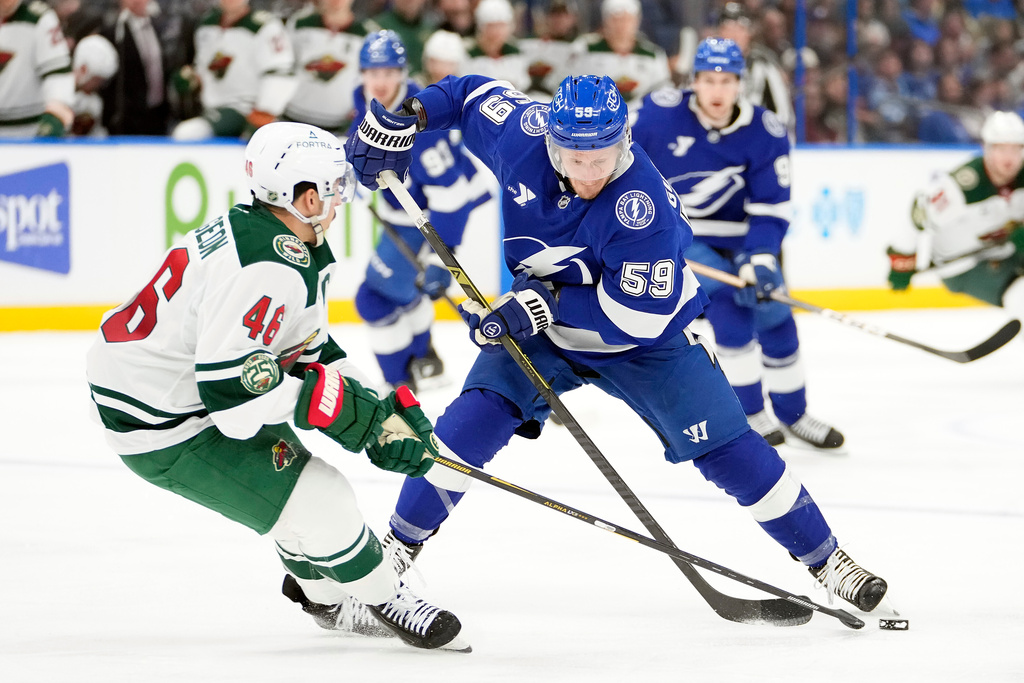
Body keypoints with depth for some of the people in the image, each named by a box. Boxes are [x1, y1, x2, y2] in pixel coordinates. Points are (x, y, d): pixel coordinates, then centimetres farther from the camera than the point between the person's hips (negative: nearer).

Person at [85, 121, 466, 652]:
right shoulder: (267, 269, -29)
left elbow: (310, 349, 12)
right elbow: (233, 388, -32)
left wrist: (376, 414, 3)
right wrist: (327, 400, -23)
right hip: (162, 429, -10)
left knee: (293, 469, 24)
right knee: (316, 502, -9)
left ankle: (324, 593, 45)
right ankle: (384, 602, 11)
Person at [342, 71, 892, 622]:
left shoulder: (642, 205, -35)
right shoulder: (522, 133, -22)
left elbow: (642, 315, -33)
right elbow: (472, 93, -1)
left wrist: (549, 302, -34)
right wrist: (406, 118, -12)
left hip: (647, 338, -3)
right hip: (541, 331, 3)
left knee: (725, 446, -7)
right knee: (475, 420, -16)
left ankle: (823, 557, 8)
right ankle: (399, 545, 0)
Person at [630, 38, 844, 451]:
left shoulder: (766, 134, -14)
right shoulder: (662, 112, -18)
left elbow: (770, 210, -15)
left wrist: (758, 261, -28)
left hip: (736, 237, 3)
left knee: (773, 313, -2)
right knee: (727, 303, -23)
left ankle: (793, 414, 20)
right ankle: (748, 415, -12)